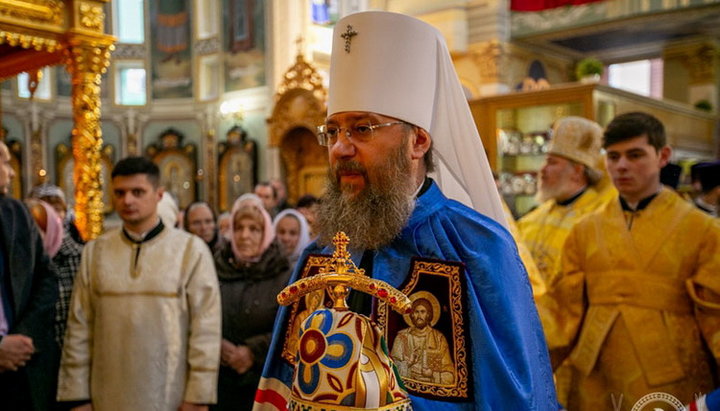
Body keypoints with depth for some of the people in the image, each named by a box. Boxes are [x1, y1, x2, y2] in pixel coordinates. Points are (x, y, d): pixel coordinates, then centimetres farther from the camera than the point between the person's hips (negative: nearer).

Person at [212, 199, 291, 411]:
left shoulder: (282, 276, -2)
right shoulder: (215, 270, 5)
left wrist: (253, 351, -13)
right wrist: (217, 345, -13)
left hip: (264, 380, -2)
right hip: (219, 377, 2)